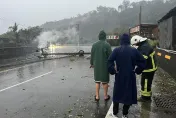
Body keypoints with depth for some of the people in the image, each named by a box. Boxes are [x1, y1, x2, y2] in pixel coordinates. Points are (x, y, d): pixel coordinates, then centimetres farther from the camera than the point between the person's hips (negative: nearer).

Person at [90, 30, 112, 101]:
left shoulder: (94, 45, 0)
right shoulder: (107, 45, -12)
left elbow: (92, 55, 7)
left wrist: (92, 63, 20)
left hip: (96, 66, 4)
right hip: (105, 66, -3)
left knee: (97, 81, 14)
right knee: (105, 81, 10)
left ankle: (97, 96, 20)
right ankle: (105, 96, 22)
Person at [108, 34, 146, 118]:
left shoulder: (116, 50, -6)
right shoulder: (134, 50, -3)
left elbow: (110, 61, -16)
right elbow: (142, 62, -5)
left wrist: (113, 70, -5)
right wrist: (136, 70, 3)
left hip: (119, 76, 0)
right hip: (130, 76, 0)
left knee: (117, 93, 14)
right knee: (128, 94, 13)